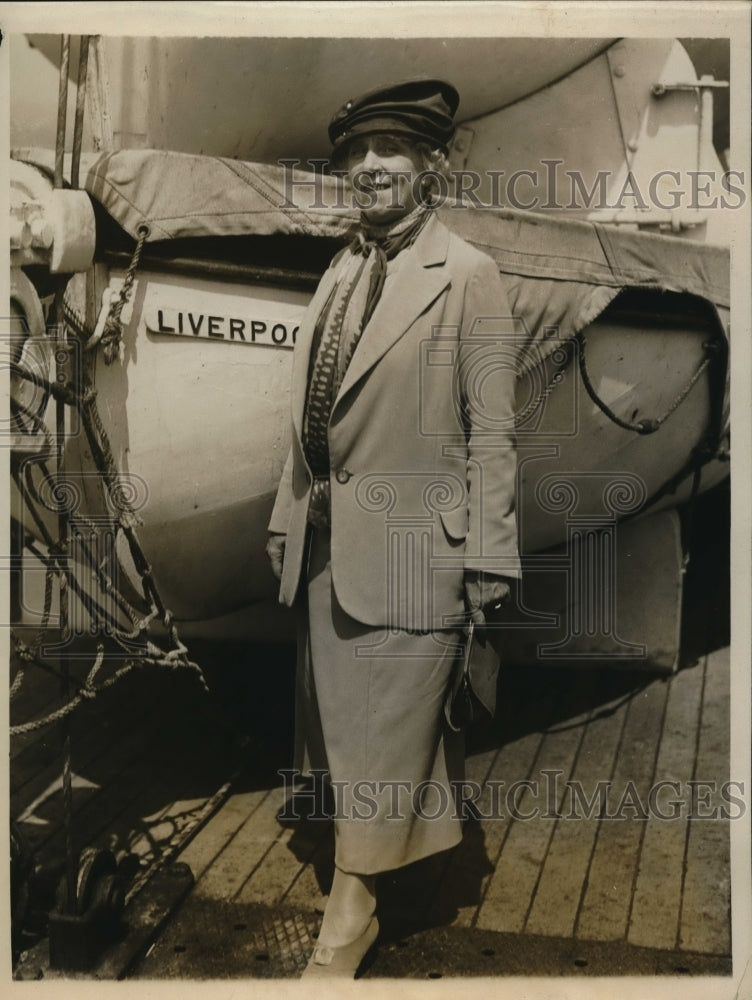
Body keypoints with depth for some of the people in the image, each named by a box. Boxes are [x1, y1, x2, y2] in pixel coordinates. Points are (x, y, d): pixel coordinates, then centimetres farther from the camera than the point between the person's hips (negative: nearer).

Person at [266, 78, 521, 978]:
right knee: (338, 713, 18)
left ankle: (351, 909, 21)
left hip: (412, 540, -7)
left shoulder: (468, 276, -8)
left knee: (385, 727, 3)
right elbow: (308, 416, 13)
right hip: (326, 539, 7)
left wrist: (489, 562, -11)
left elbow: (491, 430, -10)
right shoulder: (339, 275, 12)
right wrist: (289, 516, 11)